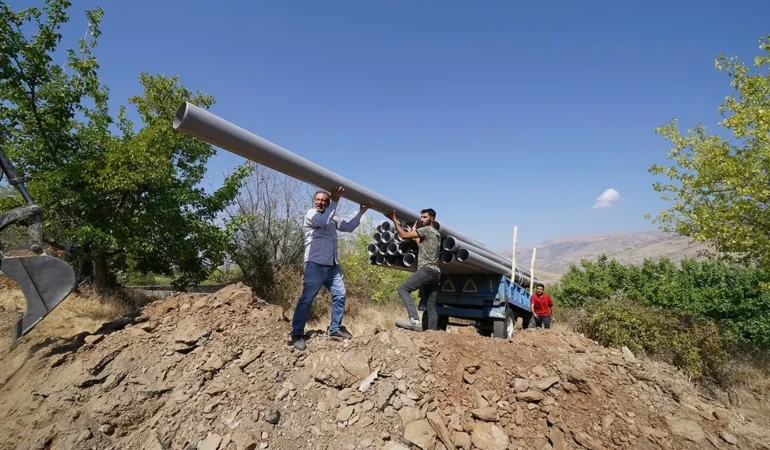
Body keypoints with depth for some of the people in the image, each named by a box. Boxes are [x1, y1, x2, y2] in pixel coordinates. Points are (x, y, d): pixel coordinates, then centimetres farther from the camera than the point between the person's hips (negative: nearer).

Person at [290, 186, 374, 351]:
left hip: (333, 265, 8)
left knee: (339, 295, 9)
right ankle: (297, 334, 0)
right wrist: (335, 202, -14)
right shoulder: (311, 214, -1)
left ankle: (335, 329, 19)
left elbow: (349, 226, 22)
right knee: (306, 299, -7)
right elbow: (324, 221, -21)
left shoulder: (332, 219, 20)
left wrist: (361, 212, 15)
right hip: (315, 265, -8)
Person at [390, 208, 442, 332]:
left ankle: (414, 320, -31)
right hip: (435, 272, 10)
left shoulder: (427, 230, -2)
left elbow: (404, 235, -7)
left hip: (427, 270, -10)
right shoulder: (436, 233, 27)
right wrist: (414, 229, 30)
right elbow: (421, 245, 29)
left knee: (403, 289, -18)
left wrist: (394, 220, 3)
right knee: (431, 307, 7)